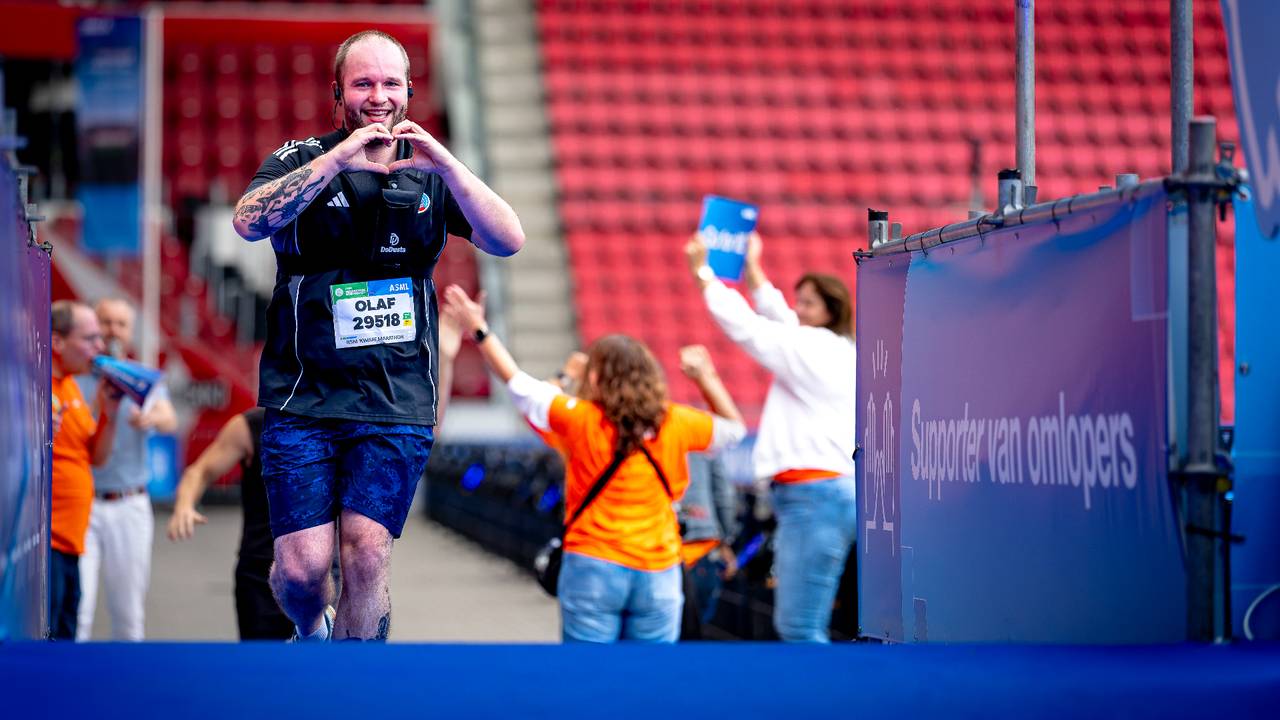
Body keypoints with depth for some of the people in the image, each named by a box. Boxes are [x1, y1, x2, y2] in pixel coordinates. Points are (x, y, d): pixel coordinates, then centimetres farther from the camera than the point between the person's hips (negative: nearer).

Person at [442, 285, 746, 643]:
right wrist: (706, 377, 20)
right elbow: (733, 428, 17)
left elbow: (518, 384, 0)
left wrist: (480, 331, 9)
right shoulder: (675, 424, 0)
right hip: (658, 573, 2)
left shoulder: (581, 421, -7)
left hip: (593, 568, -2)